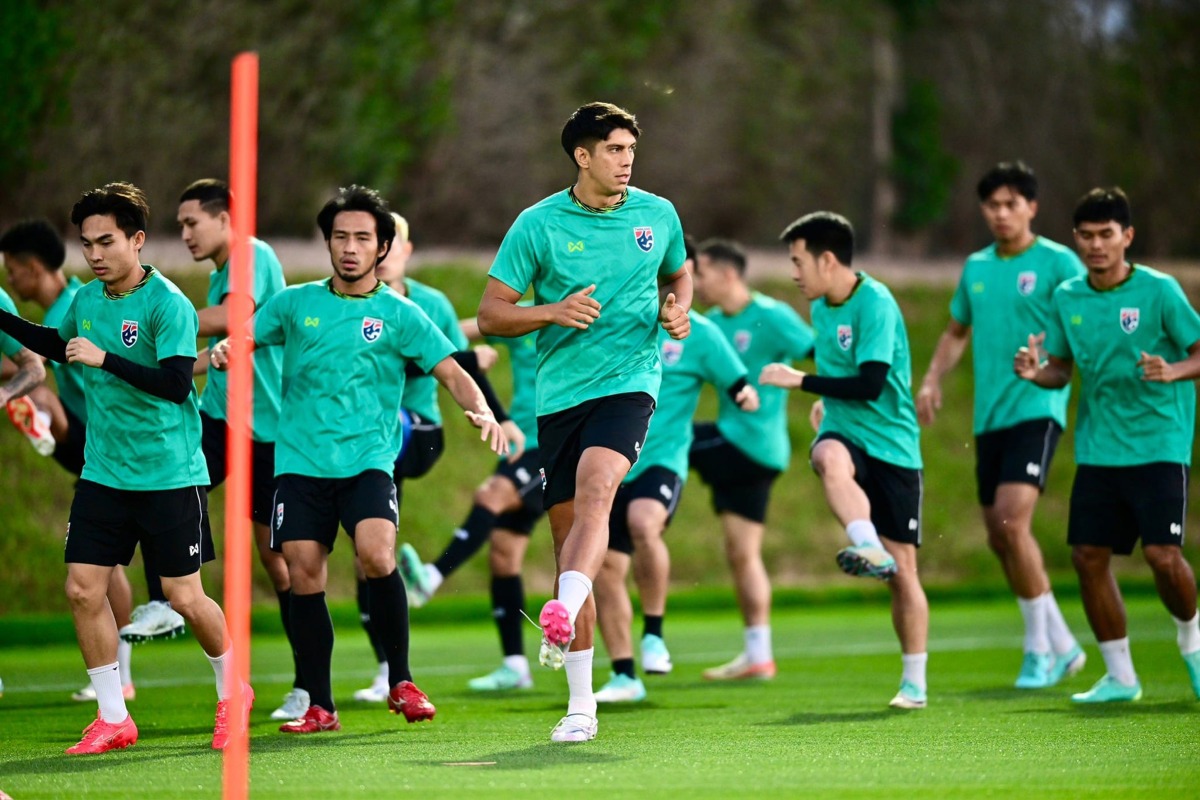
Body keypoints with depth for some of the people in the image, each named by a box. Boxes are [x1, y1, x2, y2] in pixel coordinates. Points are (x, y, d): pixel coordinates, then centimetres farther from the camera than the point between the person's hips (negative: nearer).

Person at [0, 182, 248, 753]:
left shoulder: (167, 304, -15)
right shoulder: (85, 300, 6)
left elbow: (176, 383, -25)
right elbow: (58, 345, 29)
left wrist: (103, 358, -28)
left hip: (170, 475, -6)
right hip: (103, 472, 6)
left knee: (183, 596, -1)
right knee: (83, 588, -2)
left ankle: (231, 691, 25)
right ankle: (113, 719, 9)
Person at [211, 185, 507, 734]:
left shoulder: (399, 315, 5)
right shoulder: (294, 303, 10)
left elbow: (452, 374, 0)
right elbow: (239, 344, 13)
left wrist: (481, 412, -20)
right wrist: (222, 352, -12)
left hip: (367, 461, -2)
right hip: (300, 461, 2)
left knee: (377, 556, -24)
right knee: (303, 578, -4)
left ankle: (401, 683, -8)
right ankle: (319, 706, 6)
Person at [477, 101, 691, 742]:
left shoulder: (658, 214, 7)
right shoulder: (538, 225, 0)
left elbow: (677, 275, 26)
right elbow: (490, 314, 2)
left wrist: (677, 309, 3)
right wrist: (553, 312, -15)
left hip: (628, 382, -1)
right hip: (560, 394, 1)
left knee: (595, 489, -30)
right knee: (567, 536, 2)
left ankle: (562, 616, -51)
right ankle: (580, 704, 9)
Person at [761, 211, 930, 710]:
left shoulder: (875, 304, -14)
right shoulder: (822, 307, 11)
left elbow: (870, 385, -22)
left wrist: (800, 381, -18)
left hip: (893, 445, -5)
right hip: (845, 432, 5)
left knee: (903, 568, -3)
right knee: (830, 458, -36)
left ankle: (914, 683, 8)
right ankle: (870, 550, -56)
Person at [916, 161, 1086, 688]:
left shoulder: (1058, 263, -4)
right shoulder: (976, 268, 14)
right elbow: (957, 331, 26)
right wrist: (933, 378, 11)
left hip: (1036, 410, -7)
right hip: (988, 417, 7)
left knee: (1012, 521, -20)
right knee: (999, 537, 8)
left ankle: (1040, 650, -8)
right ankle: (1062, 646, 22)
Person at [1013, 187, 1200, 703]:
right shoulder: (1067, 298, 6)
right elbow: (1061, 370, 14)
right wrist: (1035, 371, -8)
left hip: (1158, 443, -5)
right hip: (1097, 447, 5)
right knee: (1088, 555, 0)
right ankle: (1120, 676, 12)